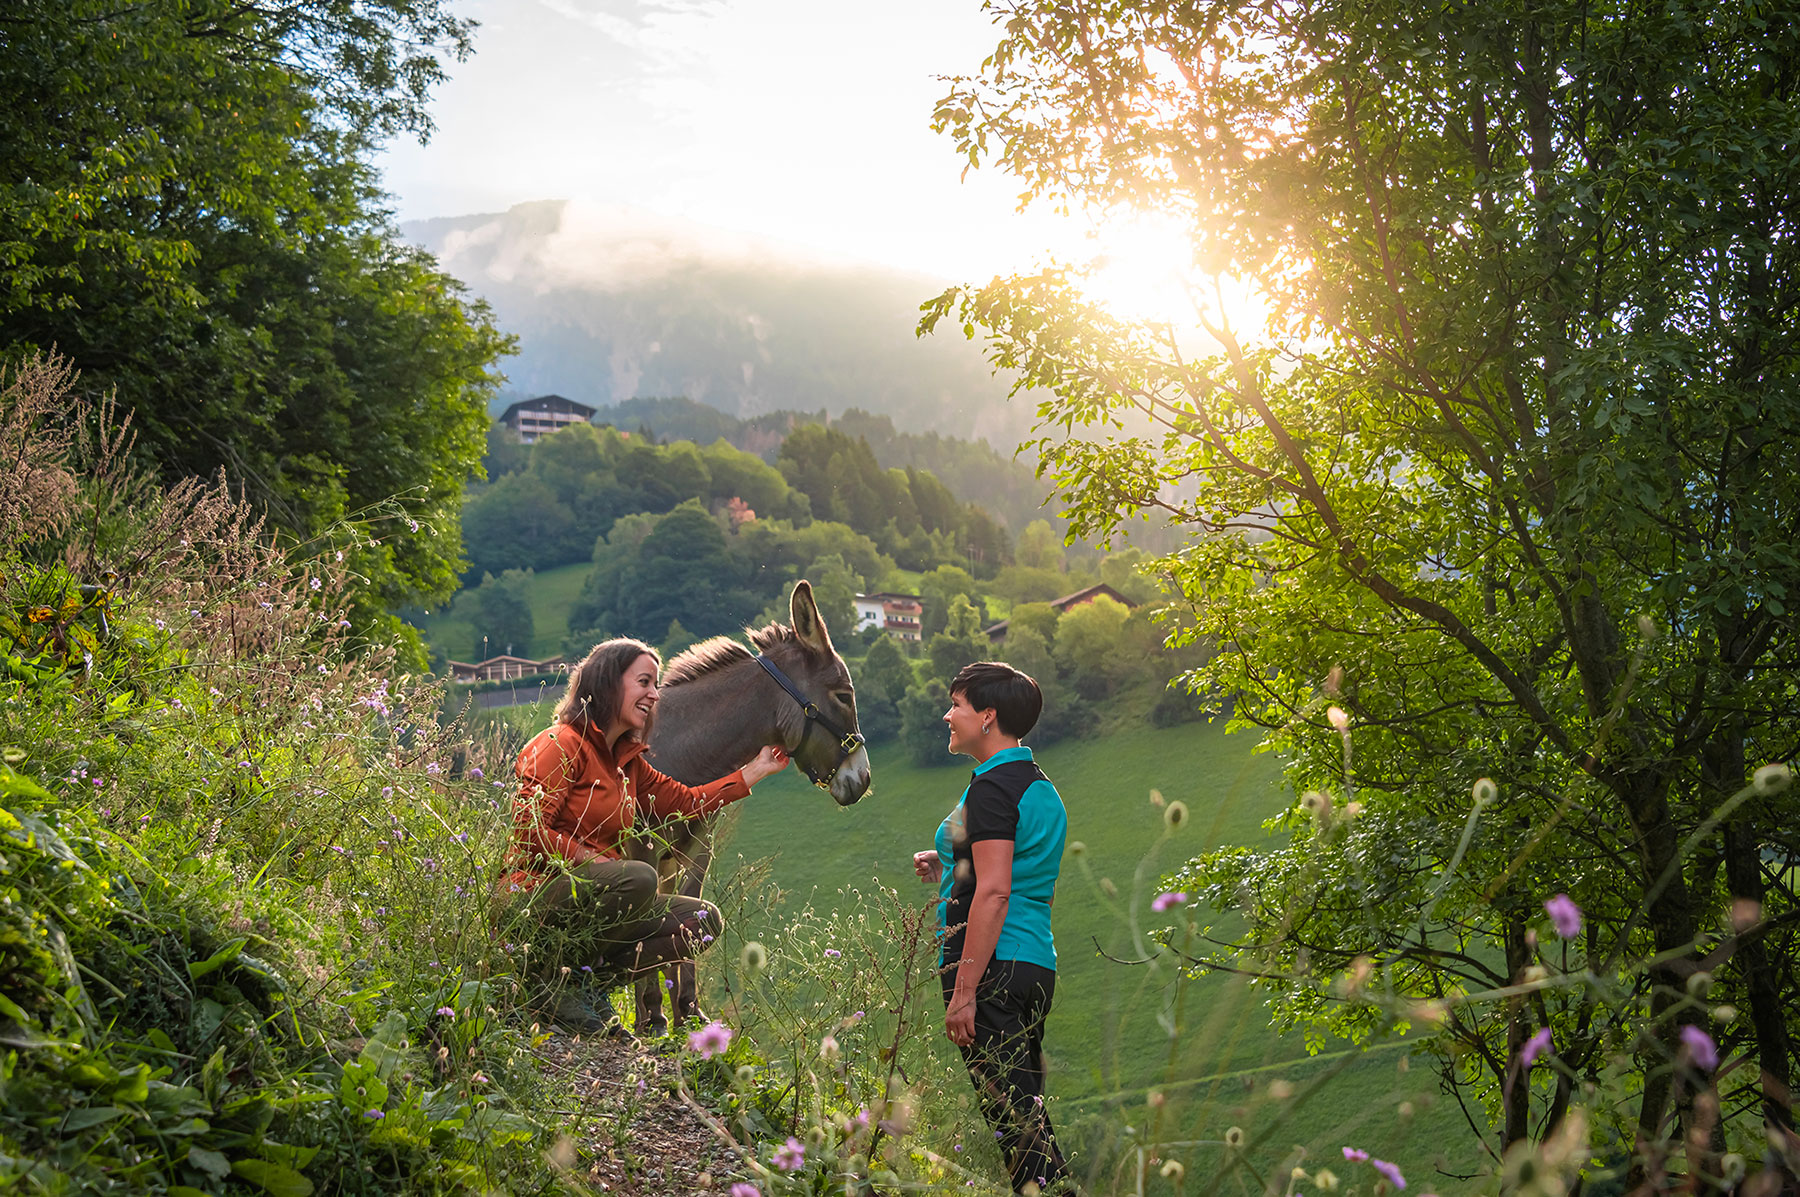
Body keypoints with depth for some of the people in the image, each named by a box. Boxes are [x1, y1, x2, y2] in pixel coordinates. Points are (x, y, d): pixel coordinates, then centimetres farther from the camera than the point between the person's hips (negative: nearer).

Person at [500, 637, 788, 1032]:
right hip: (536, 894, -9)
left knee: (703, 920, -2)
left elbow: (687, 802, 23)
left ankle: (586, 976, -6)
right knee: (639, 877, -34)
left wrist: (758, 769, 27)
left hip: (590, 905, 9)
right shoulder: (562, 744, -10)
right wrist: (595, 861, -19)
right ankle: (552, 973, -15)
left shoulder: (627, 760, 18)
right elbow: (528, 830, -18)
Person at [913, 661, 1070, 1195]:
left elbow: (994, 895, -20)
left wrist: (964, 990, -21)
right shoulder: (1041, 787, 17)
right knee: (1026, 1110, 15)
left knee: (1010, 1112, -8)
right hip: (1038, 966, 10)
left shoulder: (992, 788, -12)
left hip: (994, 968, -10)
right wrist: (949, 870, 18)